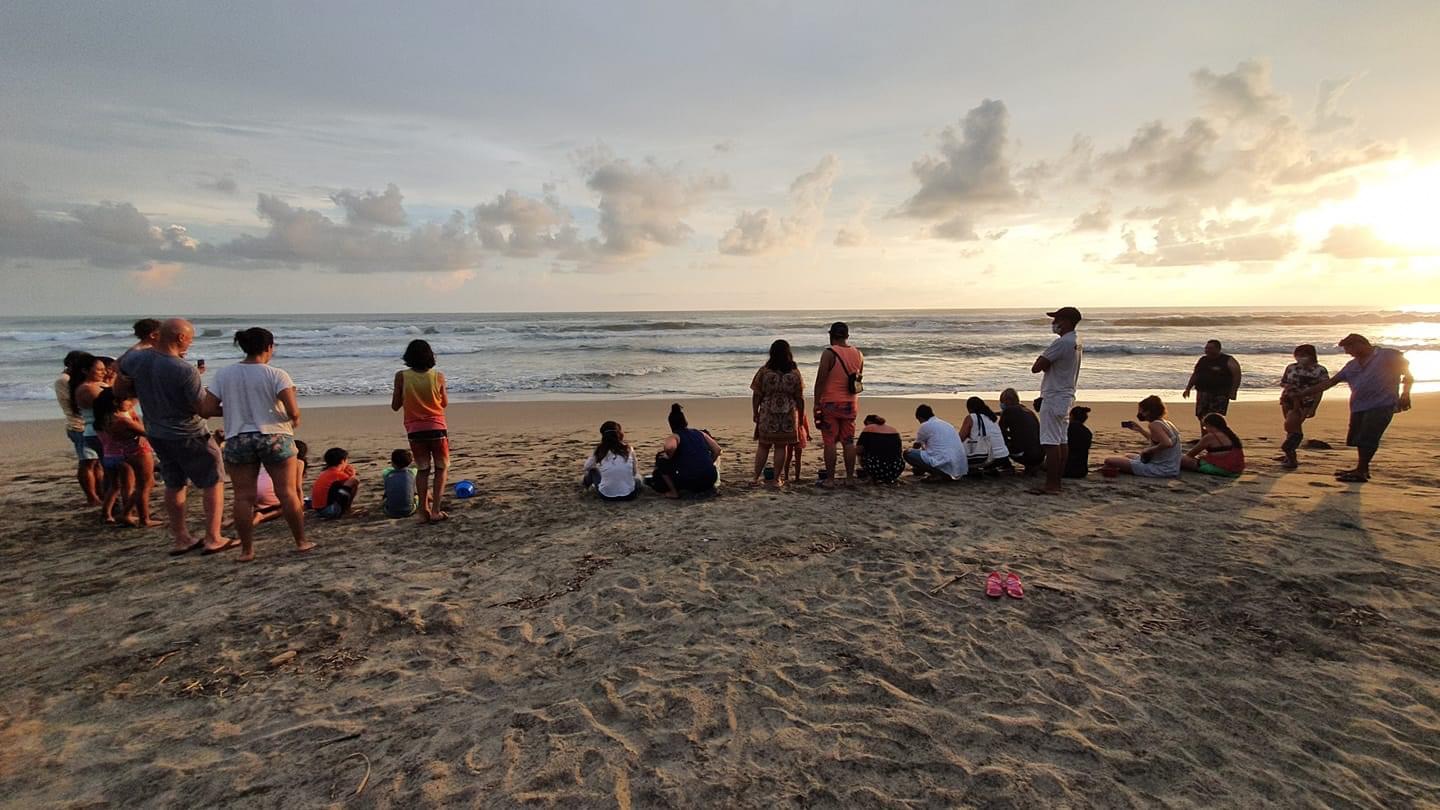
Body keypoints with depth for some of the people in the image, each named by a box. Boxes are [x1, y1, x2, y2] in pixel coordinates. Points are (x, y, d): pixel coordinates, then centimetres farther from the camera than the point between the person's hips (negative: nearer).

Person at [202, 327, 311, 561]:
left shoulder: (223, 374, 1)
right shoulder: (276, 374, -10)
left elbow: (206, 410, -1)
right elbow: (293, 411, -18)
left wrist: (234, 410, 15)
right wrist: (294, 420, 4)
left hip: (237, 441, 3)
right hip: (274, 438, -3)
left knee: (244, 496, 8)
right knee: (287, 493, 6)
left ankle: (246, 550, 13)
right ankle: (301, 542, 14)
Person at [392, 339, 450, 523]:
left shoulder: (401, 376, -7)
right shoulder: (438, 376, -7)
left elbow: (395, 406, 0)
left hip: (415, 430, 1)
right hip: (437, 428, -1)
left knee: (423, 469, 14)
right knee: (441, 468, 11)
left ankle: (423, 510, 10)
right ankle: (435, 510, 2)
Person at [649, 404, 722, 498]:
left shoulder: (673, 437, 2)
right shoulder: (700, 433, 16)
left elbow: (670, 447, -22)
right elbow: (717, 450, 14)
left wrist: (668, 457, 0)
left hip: (689, 482, -5)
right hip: (710, 480, 6)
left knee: (661, 458, 15)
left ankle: (674, 492, 11)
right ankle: (708, 488, 29)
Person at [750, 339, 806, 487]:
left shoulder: (764, 371, -5)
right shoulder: (795, 373, -2)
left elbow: (756, 396, -3)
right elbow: (800, 398, 2)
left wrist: (755, 413, 9)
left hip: (767, 415, 0)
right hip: (788, 416, 0)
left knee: (763, 446, 10)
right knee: (781, 447, 8)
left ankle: (756, 478, 12)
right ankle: (777, 479, 12)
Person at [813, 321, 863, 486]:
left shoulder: (829, 353, -11)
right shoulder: (858, 354, 7)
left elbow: (820, 380, -13)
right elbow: (859, 380, 15)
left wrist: (816, 404, -8)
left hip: (830, 403, -5)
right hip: (850, 404, 5)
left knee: (829, 442, 0)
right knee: (848, 442, 10)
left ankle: (829, 479, 3)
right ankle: (849, 477, 15)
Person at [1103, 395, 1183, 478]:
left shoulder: (1154, 425, -19)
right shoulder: (1165, 423, 10)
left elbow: (1167, 443, -35)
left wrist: (1148, 450, -21)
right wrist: (1140, 429, 23)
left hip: (1160, 470, -10)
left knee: (1109, 461, -15)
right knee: (1127, 455, 32)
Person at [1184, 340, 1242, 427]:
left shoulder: (1228, 361, -3)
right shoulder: (1202, 360, 12)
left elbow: (1237, 376, -7)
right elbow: (1195, 375, 18)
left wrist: (1233, 391, -15)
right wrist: (1188, 388, 13)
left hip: (1220, 394, -5)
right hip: (1203, 392, 5)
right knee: (1201, 415, 0)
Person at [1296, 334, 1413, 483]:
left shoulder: (1389, 356, 2)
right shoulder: (1352, 365, 19)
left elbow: (1408, 376, 3)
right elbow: (1330, 382, 18)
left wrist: (1405, 394, -10)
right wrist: (1305, 393, 14)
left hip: (1381, 405, -7)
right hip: (1359, 407, 7)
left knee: (1366, 439, -12)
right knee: (1357, 439, 9)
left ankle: (1361, 472, -7)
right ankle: (1362, 469, 22)